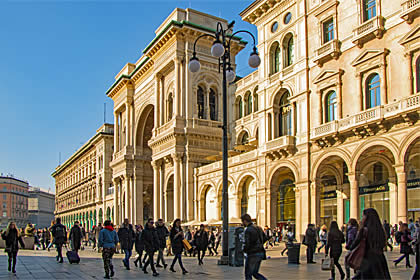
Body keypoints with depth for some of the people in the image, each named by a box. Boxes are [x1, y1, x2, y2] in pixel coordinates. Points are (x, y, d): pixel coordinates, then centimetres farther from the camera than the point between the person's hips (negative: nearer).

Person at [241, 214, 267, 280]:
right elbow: (265, 238, 20)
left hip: (253, 254, -8)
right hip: (261, 253, 8)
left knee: (248, 274, 5)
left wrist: (244, 250, 0)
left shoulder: (247, 230, -17)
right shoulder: (258, 228, 10)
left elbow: (247, 244, -21)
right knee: (255, 273, 19)